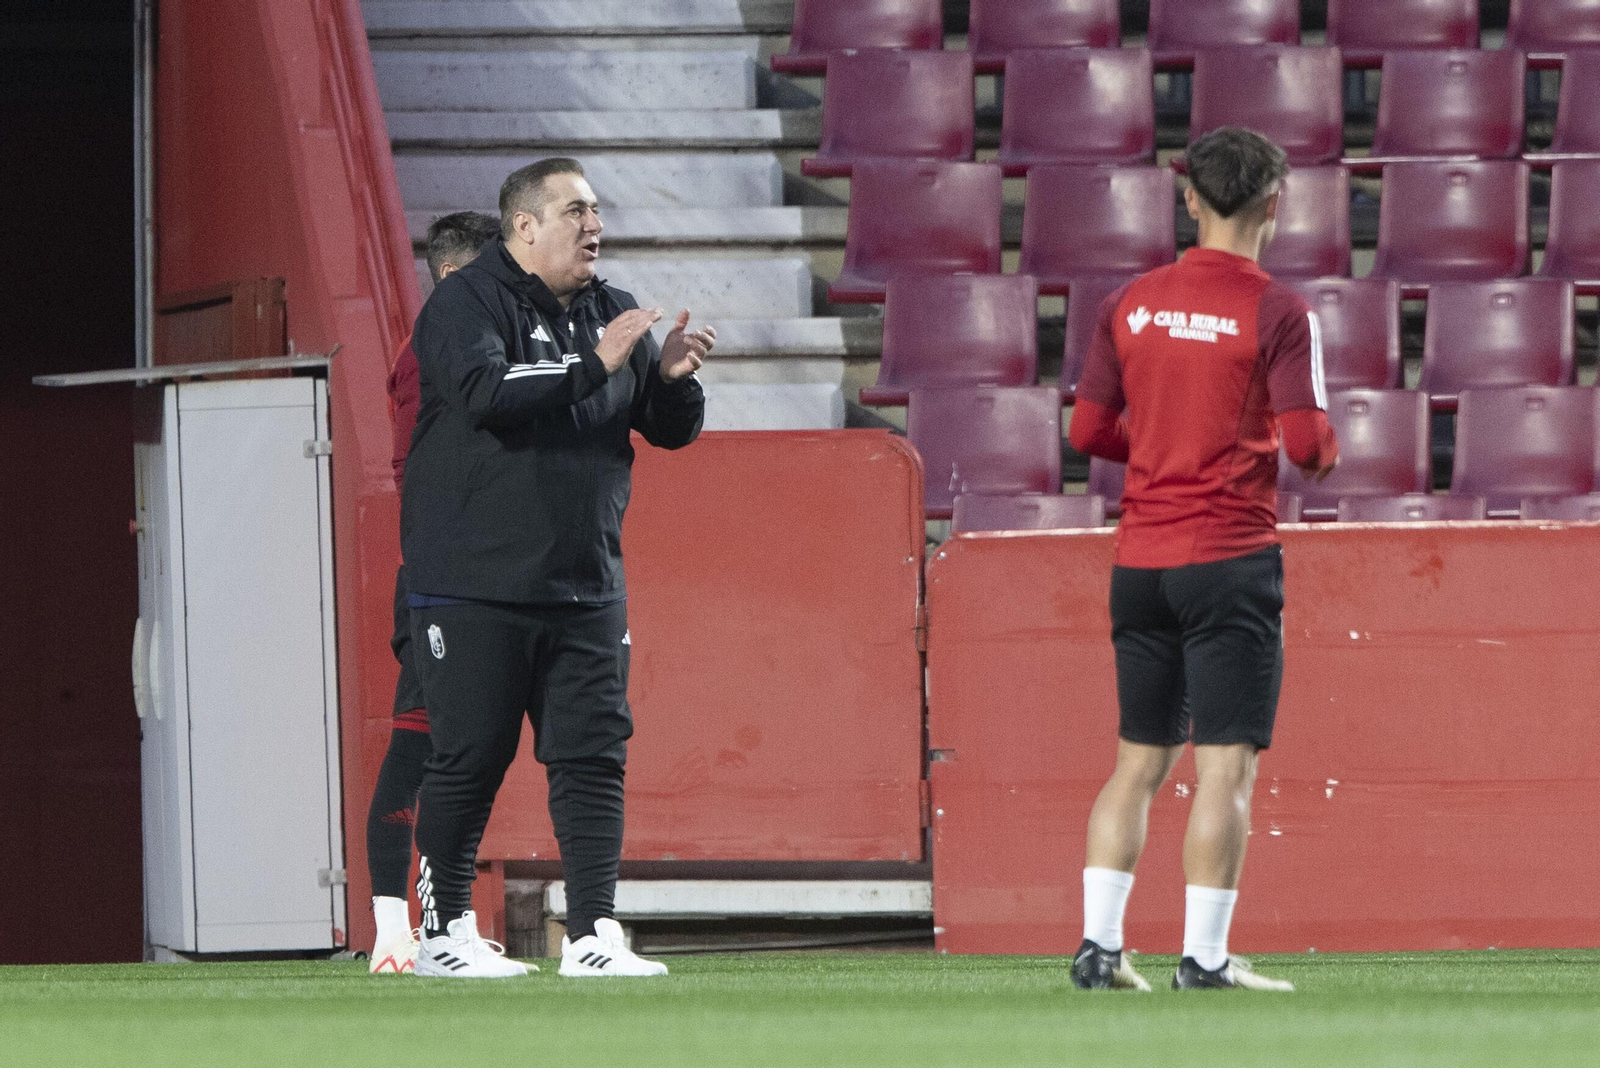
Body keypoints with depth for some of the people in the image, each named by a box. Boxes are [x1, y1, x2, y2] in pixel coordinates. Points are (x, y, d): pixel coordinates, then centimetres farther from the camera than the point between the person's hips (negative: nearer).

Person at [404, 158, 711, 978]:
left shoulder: (610, 313, 13)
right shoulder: (466, 304, -6)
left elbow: (671, 430, 13)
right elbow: (487, 394, -24)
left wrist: (674, 378, -9)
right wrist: (596, 368, -25)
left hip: (585, 588, 6)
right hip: (474, 586, -6)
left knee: (594, 757, 0)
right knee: (469, 758, -2)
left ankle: (591, 933, 1)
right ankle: (444, 932, 10)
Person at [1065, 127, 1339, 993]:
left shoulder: (1131, 303, 6)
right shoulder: (1277, 313, -9)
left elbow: (1088, 432, 9)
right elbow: (1305, 446, -13)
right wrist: (1328, 441, 9)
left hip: (1140, 559, 5)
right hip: (1230, 557, -5)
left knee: (1138, 760, 12)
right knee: (1228, 765, -3)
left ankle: (1098, 945, 7)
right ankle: (1203, 957, -7)